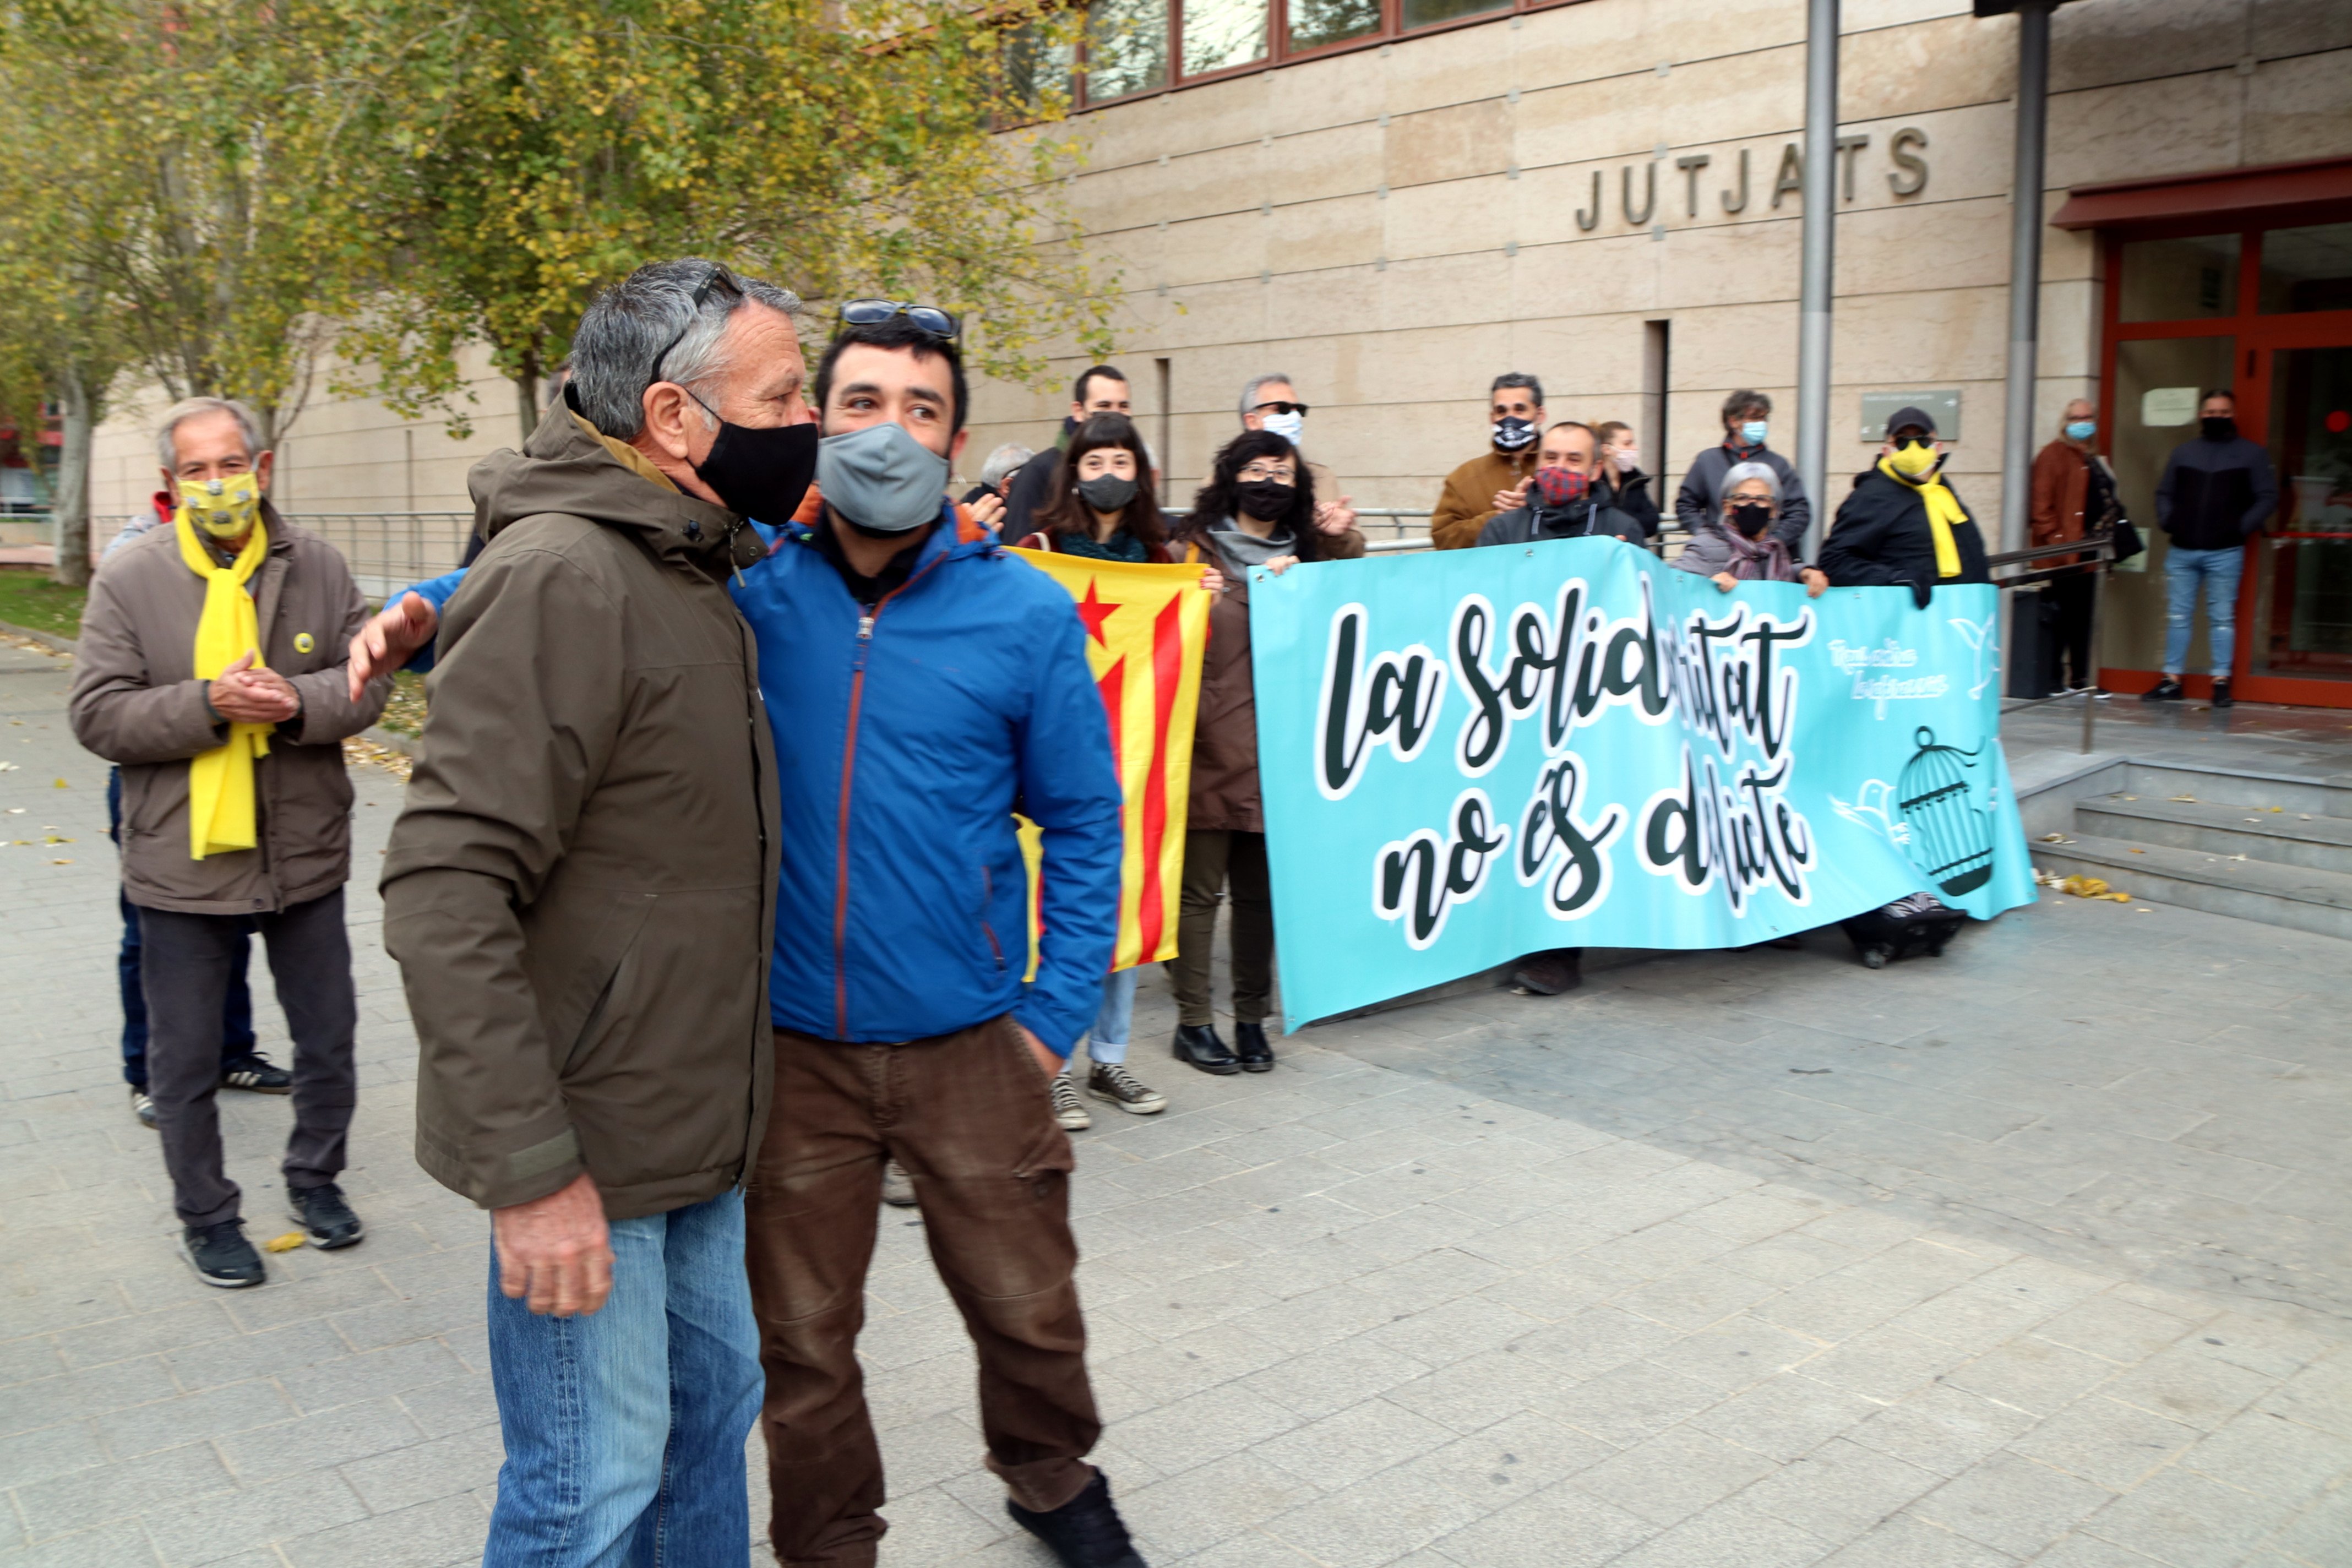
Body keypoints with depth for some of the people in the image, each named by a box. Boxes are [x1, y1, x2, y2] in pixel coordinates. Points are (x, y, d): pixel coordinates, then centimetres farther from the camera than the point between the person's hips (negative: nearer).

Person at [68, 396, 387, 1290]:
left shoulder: (318, 569, 0)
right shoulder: (129, 579, -4)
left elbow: (367, 684, -2)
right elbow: (97, 714, -9)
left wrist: (296, 703, -22)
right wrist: (210, 706, -22)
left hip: (304, 855, 2)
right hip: (182, 864, -1)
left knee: (329, 1041, 16)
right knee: (184, 1062, 11)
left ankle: (315, 1178, 38)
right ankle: (207, 1219, 29)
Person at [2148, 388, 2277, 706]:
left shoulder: (2251, 453, 4)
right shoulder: (2184, 451, 14)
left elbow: (2268, 497, 1)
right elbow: (2164, 493, 19)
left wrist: (2243, 527, -9)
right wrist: (2167, 522, 2)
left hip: (2225, 553, -3)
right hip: (2181, 552, 3)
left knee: (2222, 618, 0)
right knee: (2178, 617, 5)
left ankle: (2221, 681, 4)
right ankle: (2172, 681, 9)